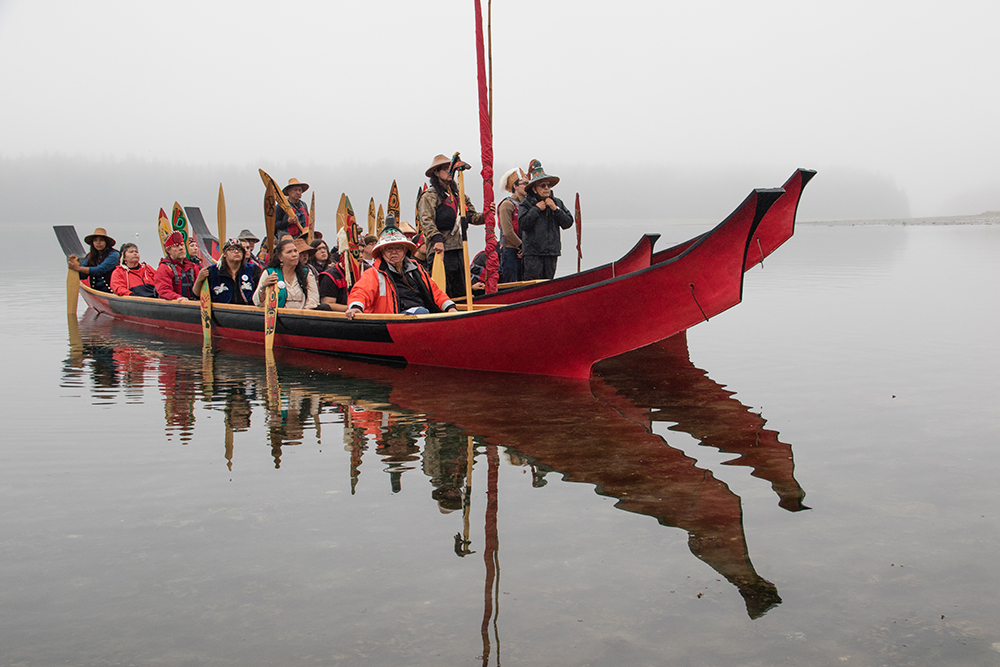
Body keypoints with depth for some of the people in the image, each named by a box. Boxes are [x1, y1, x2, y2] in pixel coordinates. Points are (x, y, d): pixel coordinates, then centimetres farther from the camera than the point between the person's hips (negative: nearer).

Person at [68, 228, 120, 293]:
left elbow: (100, 270, -14)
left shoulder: (113, 254, -2)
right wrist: (76, 262, -8)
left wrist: (79, 268, -16)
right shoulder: (90, 256, 16)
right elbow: (83, 275, 9)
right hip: (95, 291, 6)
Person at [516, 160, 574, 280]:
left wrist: (556, 209, -6)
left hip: (552, 252, 5)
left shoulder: (557, 203, 13)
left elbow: (568, 223, 6)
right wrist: (537, 208, -11)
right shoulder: (526, 204, 0)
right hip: (532, 253, -4)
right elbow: (523, 224, -15)